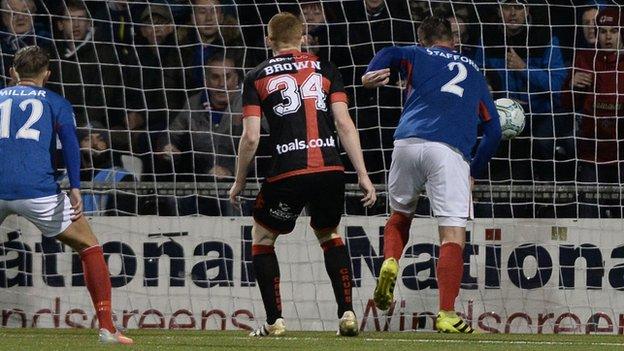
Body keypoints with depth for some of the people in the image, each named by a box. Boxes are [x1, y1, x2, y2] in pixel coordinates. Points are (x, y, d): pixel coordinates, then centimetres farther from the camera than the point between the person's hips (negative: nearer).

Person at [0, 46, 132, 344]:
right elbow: (70, 143, -1)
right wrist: (75, 189, -10)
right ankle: (106, 328, 4)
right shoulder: (56, 103, 16)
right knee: (89, 246, 13)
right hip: (37, 190, -2)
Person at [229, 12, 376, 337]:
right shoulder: (324, 69, 12)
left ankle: (274, 320, 11)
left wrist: (239, 182, 14)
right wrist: (363, 175, 6)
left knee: (262, 237, 20)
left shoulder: (257, 77, 8)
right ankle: (347, 313, 13)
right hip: (331, 169, 2)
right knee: (329, 234, 27)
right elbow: (344, 124, 4)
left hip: (288, 173, -2)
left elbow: (250, 137, 1)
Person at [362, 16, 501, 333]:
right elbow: (493, 130, 25)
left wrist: (370, 75, -18)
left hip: (407, 143, 1)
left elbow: (390, 55, -2)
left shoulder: (418, 55, 23)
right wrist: (474, 172, 32)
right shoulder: (474, 72, 29)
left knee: (400, 214, 25)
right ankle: (446, 315, -14)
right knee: (454, 235, -3)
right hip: (449, 151, -1)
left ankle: (390, 263, -3)